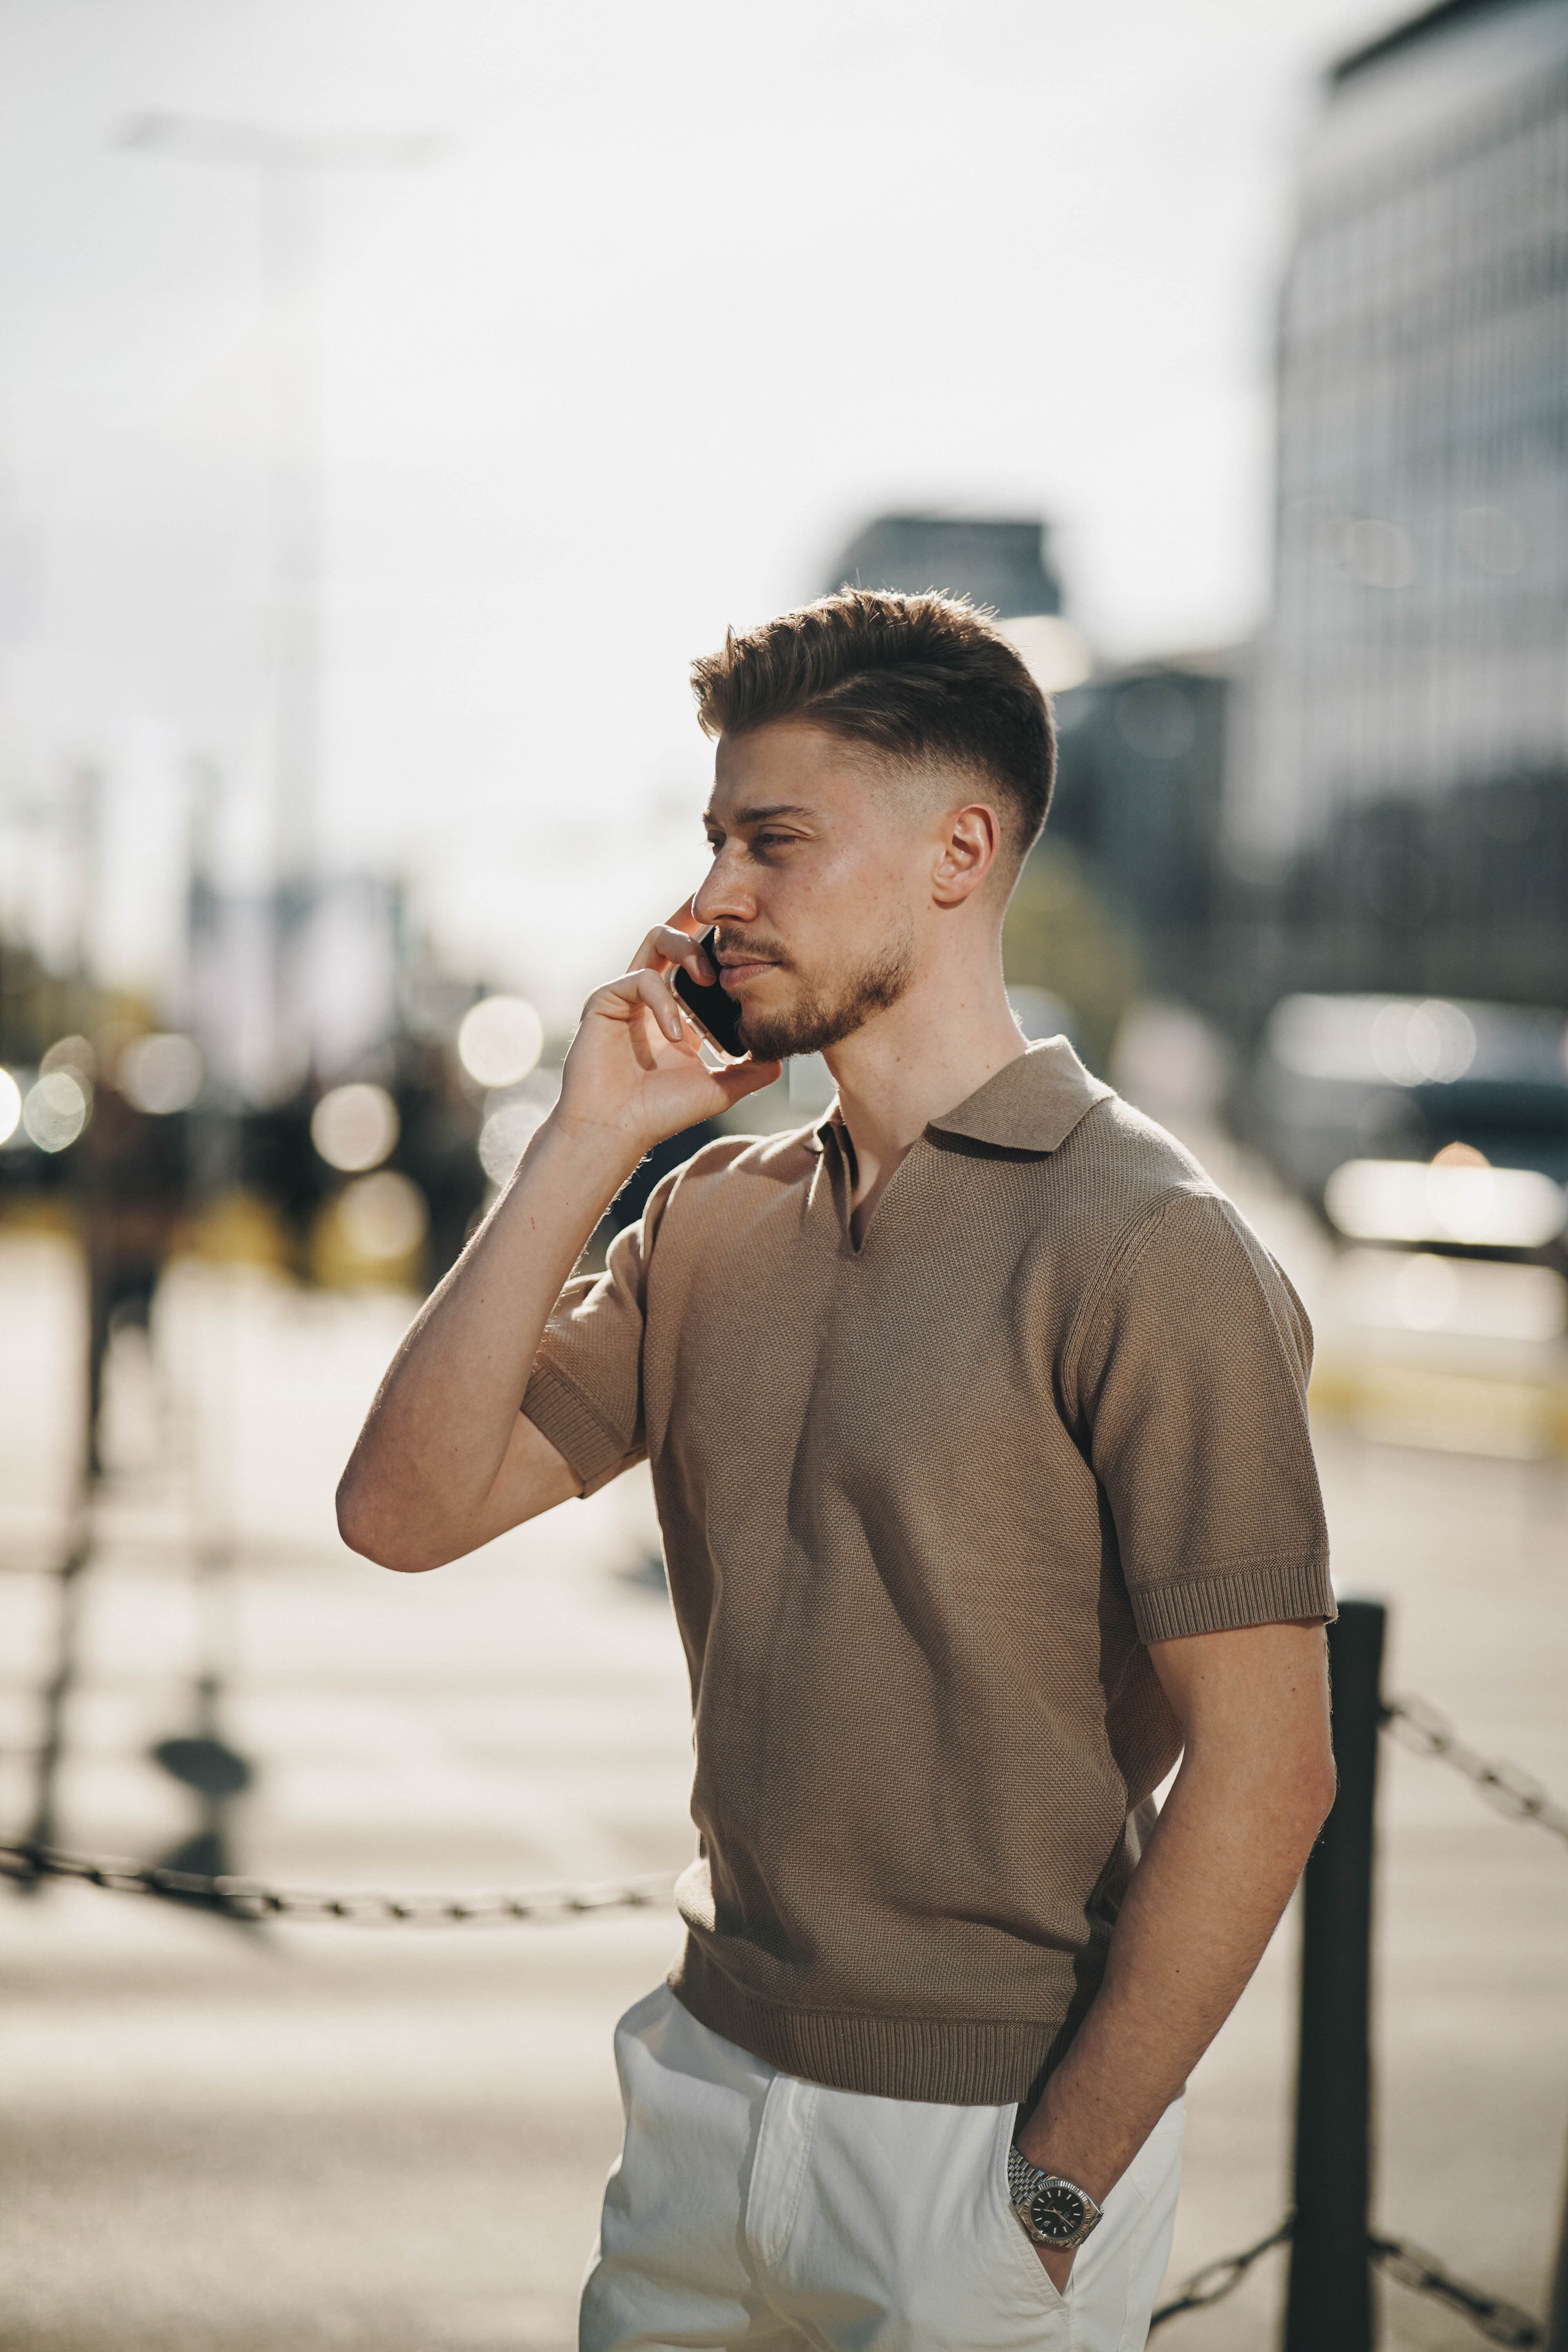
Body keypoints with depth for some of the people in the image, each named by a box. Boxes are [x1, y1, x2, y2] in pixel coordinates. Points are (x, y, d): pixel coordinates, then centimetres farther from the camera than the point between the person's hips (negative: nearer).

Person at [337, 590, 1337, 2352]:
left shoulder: (1145, 1253, -14)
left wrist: (1054, 2191, -15)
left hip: (983, 2129, -6)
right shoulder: (715, 1218, 7)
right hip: (712, 2078, 6)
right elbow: (404, 1510, 0)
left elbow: (1263, 1774, -17)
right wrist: (586, 1141, -5)